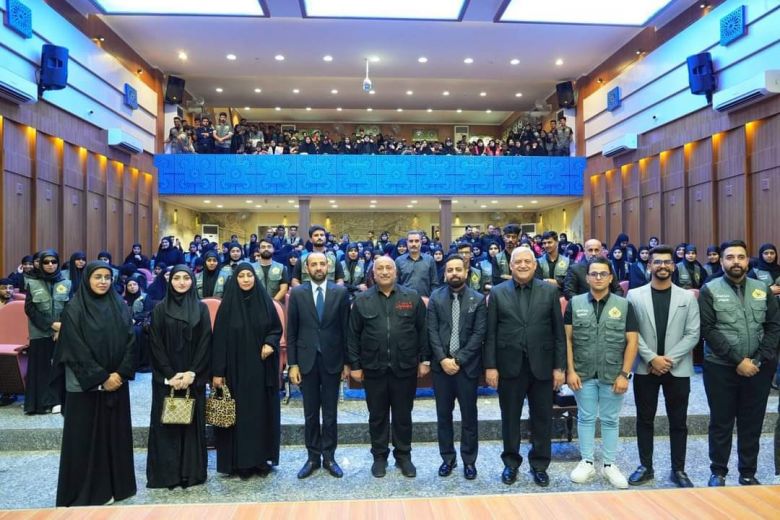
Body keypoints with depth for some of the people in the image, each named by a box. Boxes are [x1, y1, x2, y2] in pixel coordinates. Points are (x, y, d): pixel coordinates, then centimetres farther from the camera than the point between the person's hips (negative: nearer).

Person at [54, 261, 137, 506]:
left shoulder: (121, 307, 4)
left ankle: (114, 485, 22)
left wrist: (120, 373, -11)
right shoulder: (74, 309, -6)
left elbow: (130, 342, 1)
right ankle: (85, 491, 16)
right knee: (85, 435, 3)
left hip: (117, 382, 4)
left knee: (115, 432, 9)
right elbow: (76, 350, -11)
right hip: (85, 385, -3)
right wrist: (101, 378, -14)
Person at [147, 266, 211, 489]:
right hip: (166, 377, 0)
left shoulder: (201, 308, 3)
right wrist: (170, 375, -11)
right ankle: (165, 473, 13)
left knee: (192, 422, 4)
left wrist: (192, 373, -12)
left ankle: (192, 472, 14)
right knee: (165, 424, 3)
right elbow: (156, 345, -2)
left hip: (193, 376, 0)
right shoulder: (160, 309, 2)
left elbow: (205, 343, -2)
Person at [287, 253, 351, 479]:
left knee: (330, 412, 9)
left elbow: (345, 329, 0)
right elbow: (291, 332, 1)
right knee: (310, 413, 11)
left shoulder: (341, 292, -1)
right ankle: (313, 457, 24)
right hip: (307, 360, 1)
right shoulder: (297, 293, 0)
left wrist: (347, 362, -1)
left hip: (332, 360, 0)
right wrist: (292, 364, -3)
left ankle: (329, 457, 22)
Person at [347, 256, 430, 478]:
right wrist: (354, 365, -1)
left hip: (404, 368, 0)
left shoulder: (412, 297, 1)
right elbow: (353, 335, 2)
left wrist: (424, 360, 0)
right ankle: (379, 456, 28)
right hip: (373, 368, 0)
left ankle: (403, 456, 28)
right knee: (377, 415, 12)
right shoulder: (362, 300, 1)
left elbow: (423, 330, 3)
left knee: (403, 415, 12)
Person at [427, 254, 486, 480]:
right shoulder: (436, 297, 3)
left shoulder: (478, 299, -2)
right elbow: (432, 331, -2)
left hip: (467, 365, -1)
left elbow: (479, 334, -7)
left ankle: (469, 460, 24)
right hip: (441, 365, 2)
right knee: (443, 415, 11)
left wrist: (458, 360, -13)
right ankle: (447, 458, 26)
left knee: (469, 415, 9)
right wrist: (443, 359, -12)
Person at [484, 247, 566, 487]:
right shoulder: (497, 292, 1)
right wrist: (490, 366, -5)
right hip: (509, 366, 0)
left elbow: (558, 332, 1)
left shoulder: (549, 291, 2)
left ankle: (539, 465, 28)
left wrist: (559, 367, -2)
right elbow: (490, 334, -1)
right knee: (510, 417, 11)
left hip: (541, 366, 1)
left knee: (542, 418, 10)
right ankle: (511, 463, 28)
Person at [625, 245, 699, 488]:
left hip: (678, 369, 1)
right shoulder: (635, 295, 0)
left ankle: (678, 470, 25)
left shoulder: (687, 297, 3)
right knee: (644, 420, 9)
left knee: (678, 422, 10)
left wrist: (669, 359, -12)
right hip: (645, 368, 0)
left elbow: (692, 335, -3)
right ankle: (646, 467, 22)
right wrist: (652, 358, -13)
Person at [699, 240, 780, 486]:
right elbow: (708, 330, -10)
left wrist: (759, 359, -8)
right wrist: (738, 360, -14)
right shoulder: (710, 290, -4)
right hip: (721, 368, -3)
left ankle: (748, 473, 27)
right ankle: (718, 472, 21)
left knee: (752, 423, 12)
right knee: (721, 423, 7)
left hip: (758, 368, 3)